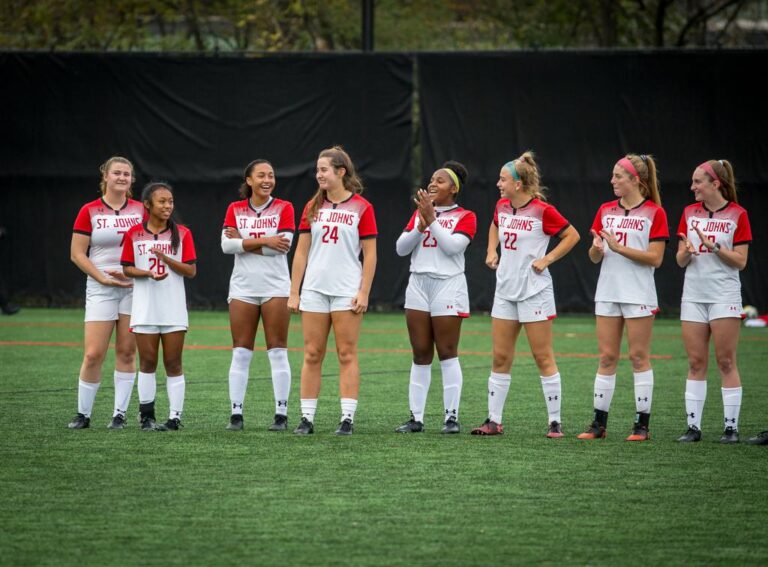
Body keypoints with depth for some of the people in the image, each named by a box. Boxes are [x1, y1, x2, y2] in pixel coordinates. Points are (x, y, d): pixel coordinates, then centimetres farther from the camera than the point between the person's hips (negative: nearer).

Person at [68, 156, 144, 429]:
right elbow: (77, 253, -1)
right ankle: (83, 414, 5)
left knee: (127, 352, 2)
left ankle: (120, 413, 8)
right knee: (93, 354, -7)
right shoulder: (89, 211, 0)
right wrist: (103, 278, -10)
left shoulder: (140, 210, 6)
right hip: (100, 290, -2)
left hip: (134, 287, 2)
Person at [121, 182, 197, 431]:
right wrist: (149, 273, -15)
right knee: (148, 361, 4)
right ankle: (147, 415, 12)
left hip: (173, 308, 0)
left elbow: (191, 270, -2)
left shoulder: (182, 233, 1)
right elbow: (127, 268, 3)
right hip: (145, 307, 0)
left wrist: (167, 260, -17)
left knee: (173, 363, 1)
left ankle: (175, 417, 3)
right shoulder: (134, 234, 2)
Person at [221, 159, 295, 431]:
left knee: (277, 351, -2)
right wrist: (264, 241, -14)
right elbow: (226, 245, -6)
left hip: (275, 287, -2)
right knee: (240, 352, 1)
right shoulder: (235, 209, 7)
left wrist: (244, 242, -10)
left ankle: (281, 414, 0)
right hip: (243, 287, 2)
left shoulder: (284, 208, 1)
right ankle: (236, 413, 4)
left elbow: (283, 245, -11)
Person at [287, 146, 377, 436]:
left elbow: (370, 255, -2)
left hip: (347, 290, -4)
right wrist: (294, 292, 6)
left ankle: (347, 419, -1)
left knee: (347, 354, -2)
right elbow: (301, 251, 11)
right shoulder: (312, 208, 10)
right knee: (312, 354, 3)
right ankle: (307, 418, 6)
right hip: (314, 289, 4)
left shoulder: (361, 208, -2)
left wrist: (364, 293, -9)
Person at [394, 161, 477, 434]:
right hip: (418, 286, 5)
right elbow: (401, 248, 6)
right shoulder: (419, 213, 14)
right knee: (420, 355, 5)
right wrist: (420, 227, -9)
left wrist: (431, 219, -15)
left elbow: (452, 245, -16)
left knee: (447, 354, -4)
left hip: (448, 286, -5)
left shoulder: (465, 217, 0)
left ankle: (452, 417, 0)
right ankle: (416, 418, 6)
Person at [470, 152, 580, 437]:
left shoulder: (542, 211, -13)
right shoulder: (502, 207, 6)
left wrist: (547, 259, -12)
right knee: (500, 357, 6)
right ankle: (494, 421, 11)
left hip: (534, 291, -6)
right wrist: (491, 251, 13)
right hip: (505, 289, 6)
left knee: (543, 357, -3)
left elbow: (572, 236, -5)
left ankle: (555, 421, 4)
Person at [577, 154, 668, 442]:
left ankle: (642, 424, 3)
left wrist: (619, 247, -17)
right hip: (608, 293, 5)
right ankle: (599, 423, 8)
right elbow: (595, 257, 12)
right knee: (607, 357, 5)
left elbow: (655, 258, -11)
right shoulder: (606, 210, 10)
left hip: (638, 295, -5)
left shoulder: (654, 212, -5)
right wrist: (597, 248, -11)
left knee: (639, 356, -2)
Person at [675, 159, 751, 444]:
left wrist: (713, 246, -18)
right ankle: (693, 426, 6)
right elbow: (680, 260, 9)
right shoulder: (690, 213, 8)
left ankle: (731, 427, 1)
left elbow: (740, 261, -7)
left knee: (726, 362, -3)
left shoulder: (737, 215, -4)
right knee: (696, 363, 4)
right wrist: (686, 252, -13)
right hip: (693, 295, 4)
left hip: (724, 296, -4)